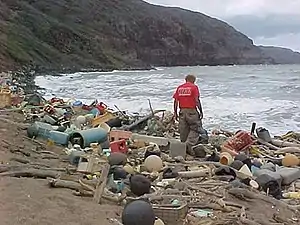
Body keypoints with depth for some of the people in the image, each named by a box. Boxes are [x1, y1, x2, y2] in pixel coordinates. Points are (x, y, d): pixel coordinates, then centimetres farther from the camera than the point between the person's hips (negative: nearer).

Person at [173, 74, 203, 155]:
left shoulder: (179, 88, 12)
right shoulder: (194, 87, -2)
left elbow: (176, 101, 8)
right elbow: (197, 100, -10)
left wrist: (175, 113, 12)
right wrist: (201, 111, -5)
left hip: (182, 111, 5)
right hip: (191, 111, -5)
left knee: (183, 130, 11)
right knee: (195, 128, 2)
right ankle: (189, 144, -16)